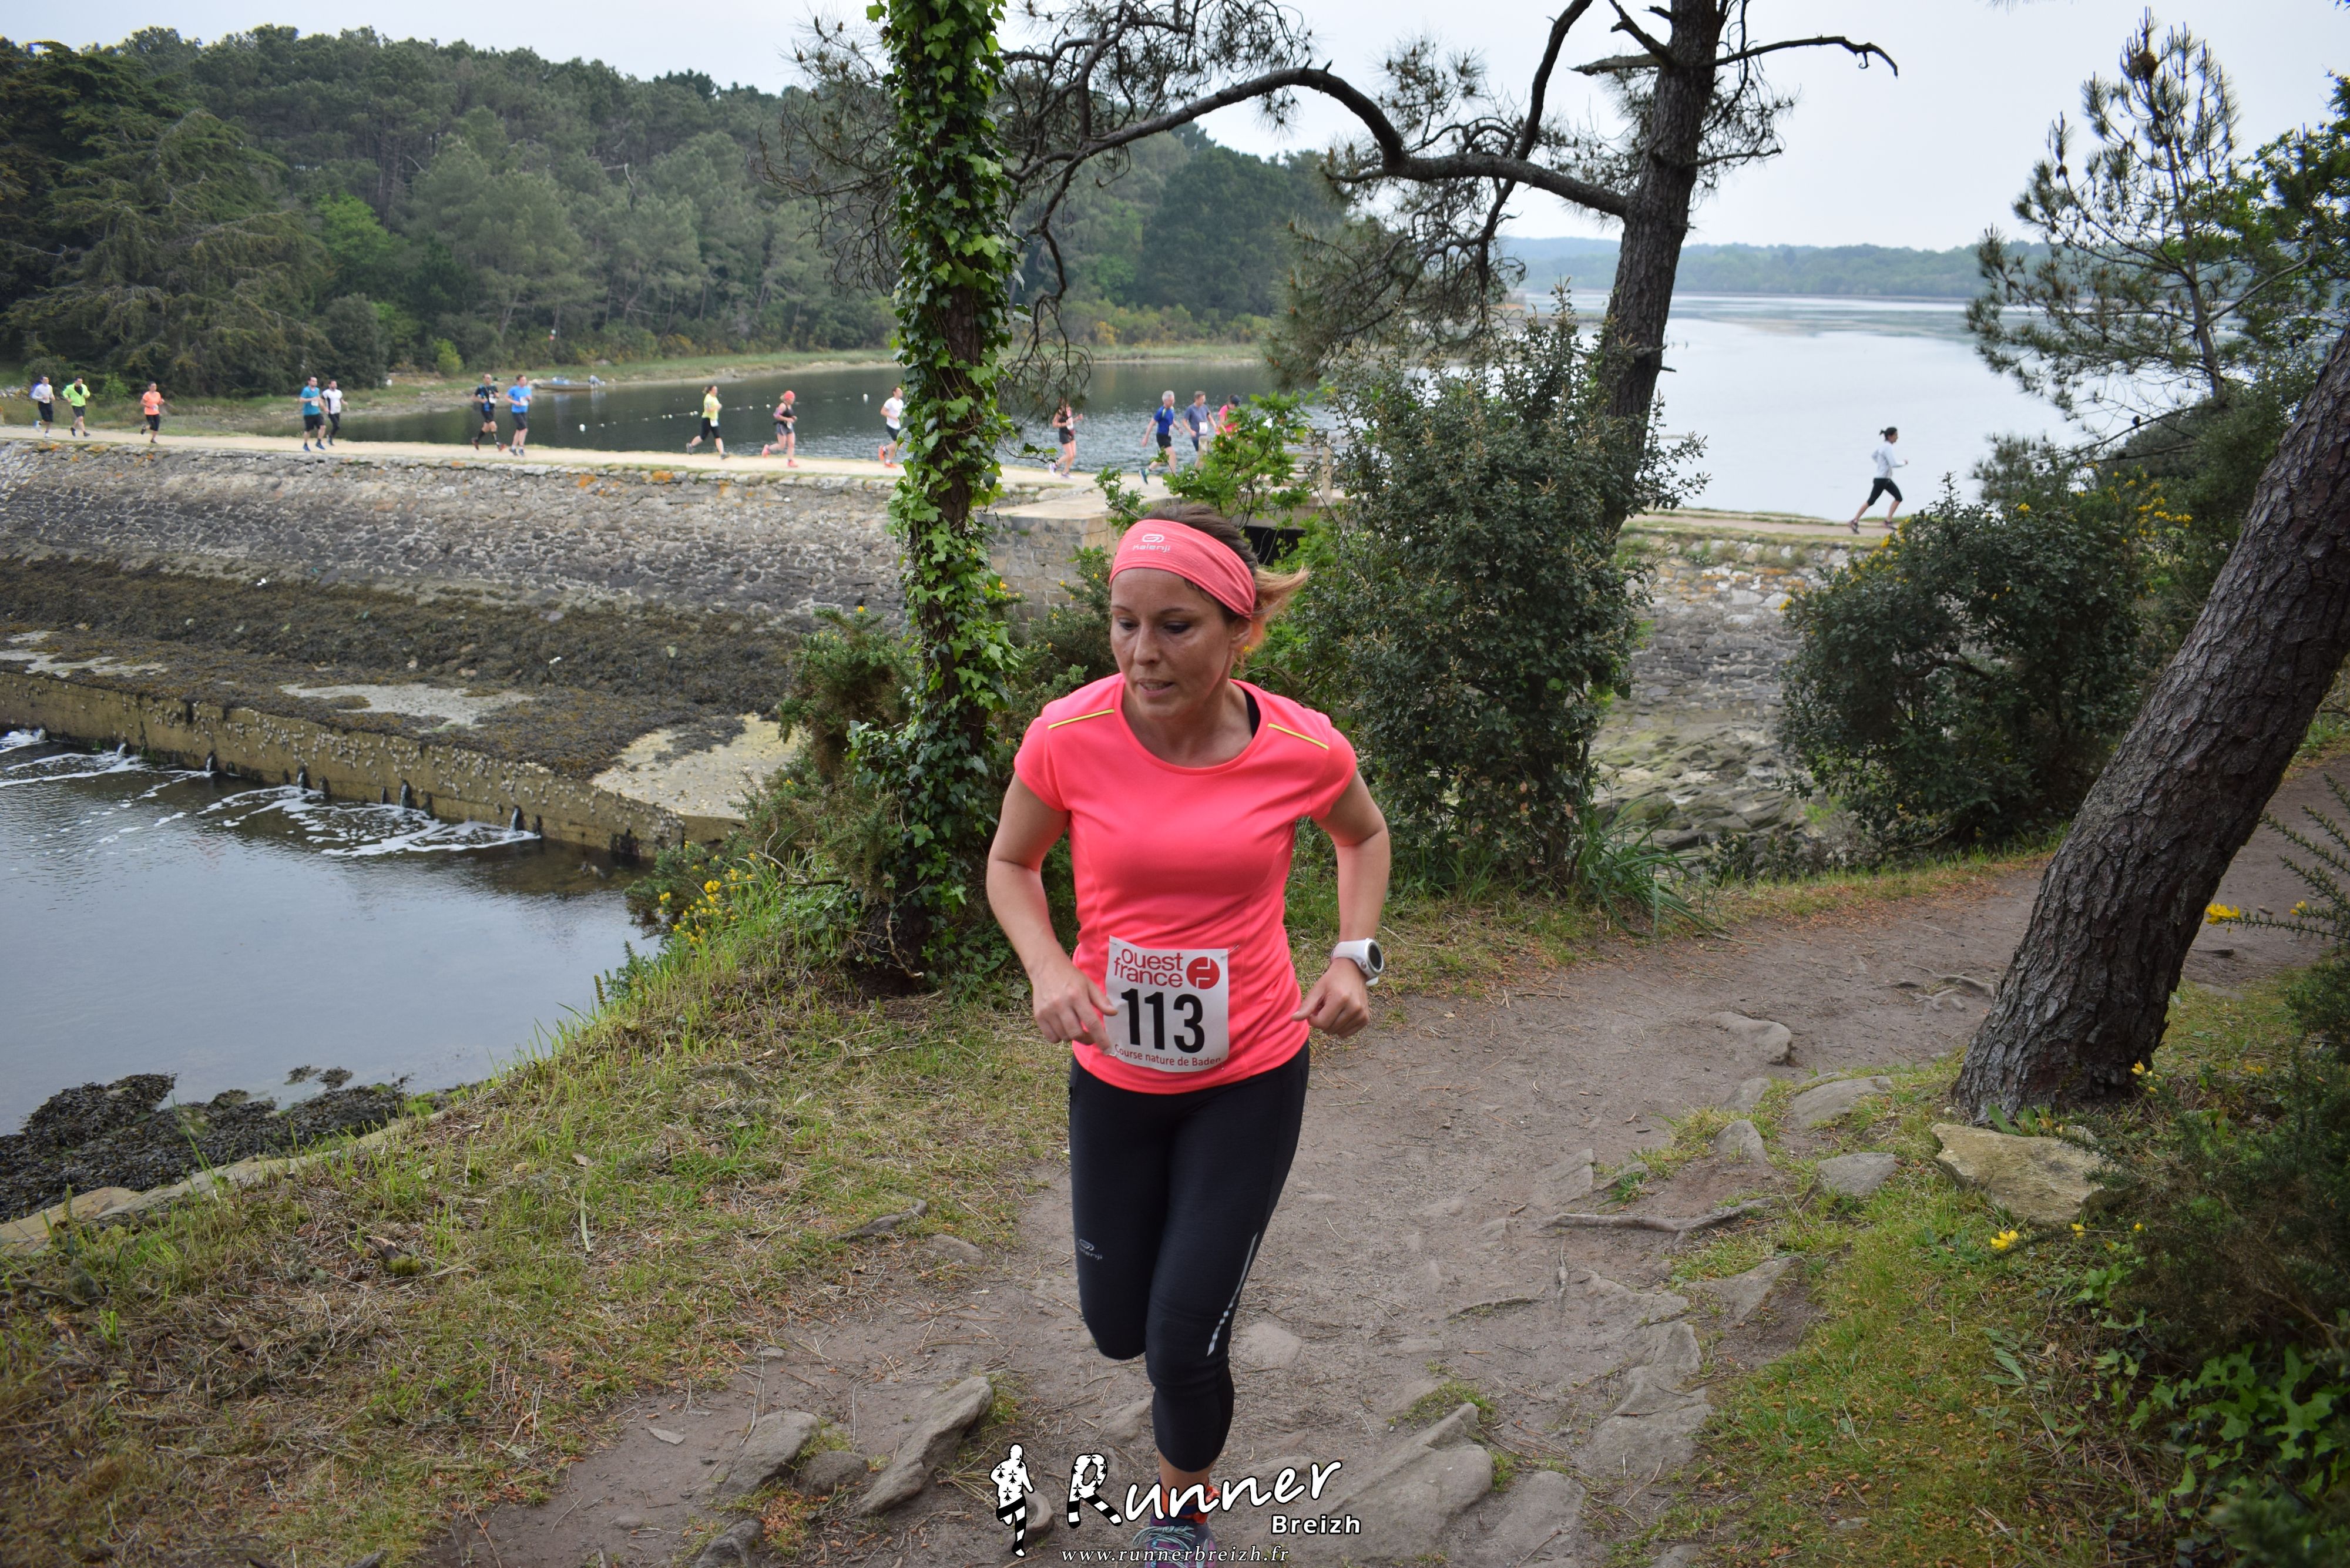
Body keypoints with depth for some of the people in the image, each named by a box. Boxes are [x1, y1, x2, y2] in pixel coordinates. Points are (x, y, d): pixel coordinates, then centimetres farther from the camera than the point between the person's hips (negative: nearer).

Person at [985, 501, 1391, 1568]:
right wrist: (1048, 968, -18)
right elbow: (1010, 862, 0)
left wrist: (1354, 957, -7)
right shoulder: (1066, 738, -19)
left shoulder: (1302, 747, -17)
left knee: (1185, 1339, 0)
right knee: (1118, 1327, 15)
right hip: (1114, 1072, 1)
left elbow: (1364, 837, 7)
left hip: (1252, 1075, -1)